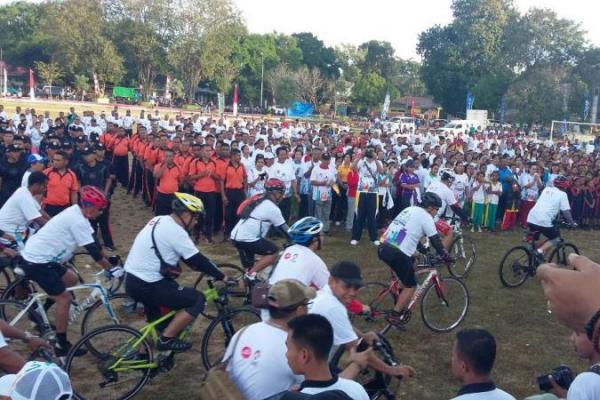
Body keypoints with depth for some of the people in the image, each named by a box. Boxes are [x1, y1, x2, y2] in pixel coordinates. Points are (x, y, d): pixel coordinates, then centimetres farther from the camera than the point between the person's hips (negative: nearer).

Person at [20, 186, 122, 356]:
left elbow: (94, 244, 14)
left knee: (71, 279, 21)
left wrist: (110, 261, 12)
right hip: (37, 261, -10)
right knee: (64, 299, -5)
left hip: (40, 256, 10)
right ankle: (61, 345, 4)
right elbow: (92, 250, -22)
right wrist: (111, 268, -15)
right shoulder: (77, 220, -22)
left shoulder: (77, 213, 8)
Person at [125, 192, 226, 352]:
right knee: (198, 300, -3)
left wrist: (193, 265, 24)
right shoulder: (176, 231, -18)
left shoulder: (159, 220, 10)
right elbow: (199, 260, -14)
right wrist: (222, 277, -5)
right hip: (146, 286, -10)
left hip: (133, 279, 10)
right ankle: (166, 339, 2)